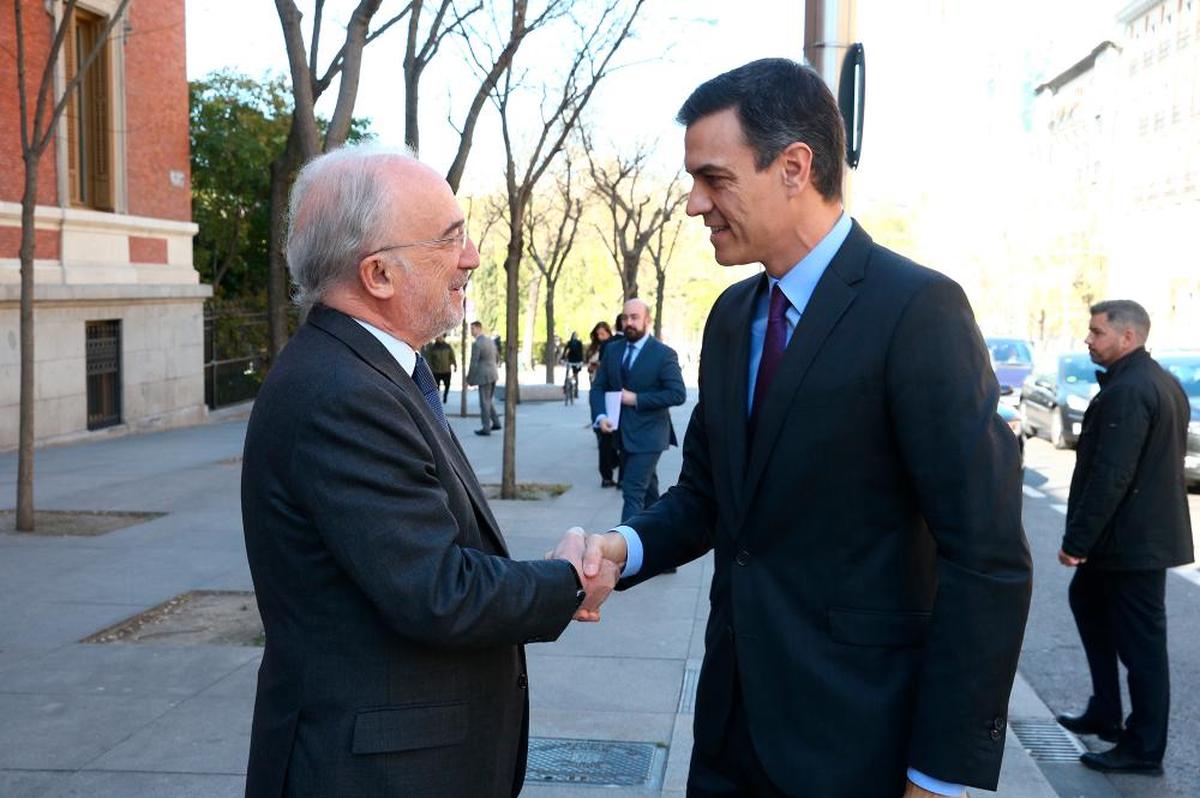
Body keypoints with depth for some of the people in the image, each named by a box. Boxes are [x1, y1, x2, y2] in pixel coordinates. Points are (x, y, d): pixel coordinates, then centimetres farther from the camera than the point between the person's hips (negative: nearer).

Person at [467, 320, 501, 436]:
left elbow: (474, 364, -16)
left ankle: (486, 428, 3)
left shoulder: (476, 344, -15)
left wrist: (469, 379, -5)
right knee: (487, 401, 19)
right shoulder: (491, 341, 12)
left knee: (484, 402, -1)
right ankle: (496, 423, 17)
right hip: (493, 374, 9)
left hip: (484, 376, -8)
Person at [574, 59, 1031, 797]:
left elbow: (988, 561, -18)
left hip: (854, 736, -6)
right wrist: (629, 546, -9)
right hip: (735, 715, 7)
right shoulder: (733, 314, 7)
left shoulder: (917, 309, -17)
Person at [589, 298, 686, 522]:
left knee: (632, 491, -13)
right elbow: (598, 387, 7)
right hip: (623, 434, 6)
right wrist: (600, 416, -13)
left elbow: (678, 394, -15)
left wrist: (637, 399, -18)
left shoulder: (664, 354, -9)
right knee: (647, 491, 19)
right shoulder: (612, 350, 8)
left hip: (647, 436, -6)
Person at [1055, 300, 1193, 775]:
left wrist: (1076, 540, -20)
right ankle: (1105, 714, 29)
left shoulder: (1127, 391, -21)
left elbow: (1109, 476, -26)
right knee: (1087, 600, 22)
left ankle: (1144, 749, 12)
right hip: (1150, 531, 11)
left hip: (1132, 539, -11)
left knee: (1140, 643, 0)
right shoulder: (1162, 382, 12)